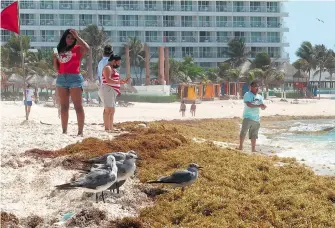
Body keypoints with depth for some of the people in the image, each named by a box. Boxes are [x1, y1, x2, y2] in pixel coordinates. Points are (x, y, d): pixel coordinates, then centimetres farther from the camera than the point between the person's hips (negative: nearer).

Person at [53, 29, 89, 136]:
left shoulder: (77, 49, 2)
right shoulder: (60, 50, 17)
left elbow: (87, 48, -21)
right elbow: (57, 68, 19)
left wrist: (76, 36, -14)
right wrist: (55, 59, 0)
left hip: (75, 78, -6)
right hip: (61, 78, 6)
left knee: (78, 106, -8)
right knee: (64, 107, 6)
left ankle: (80, 132, -10)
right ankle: (64, 131, 9)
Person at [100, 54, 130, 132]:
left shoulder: (112, 69, 24)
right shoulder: (108, 68, -9)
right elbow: (108, 80, -22)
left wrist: (122, 81, 18)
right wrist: (119, 82, -28)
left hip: (112, 92, 11)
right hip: (107, 90, -11)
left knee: (112, 111, 9)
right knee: (108, 109, -15)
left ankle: (111, 128, 11)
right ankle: (107, 128, -19)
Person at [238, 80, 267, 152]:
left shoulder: (259, 97, 15)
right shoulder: (247, 95, -5)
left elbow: (262, 108, 13)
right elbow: (248, 104, -20)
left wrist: (263, 106, -12)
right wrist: (258, 106, -27)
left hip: (256, 118, 6)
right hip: (248, 117, -6)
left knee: (254, 135, 8)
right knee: (243, 132, -9)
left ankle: (253, 149, 13)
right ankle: (241, 146, -2)